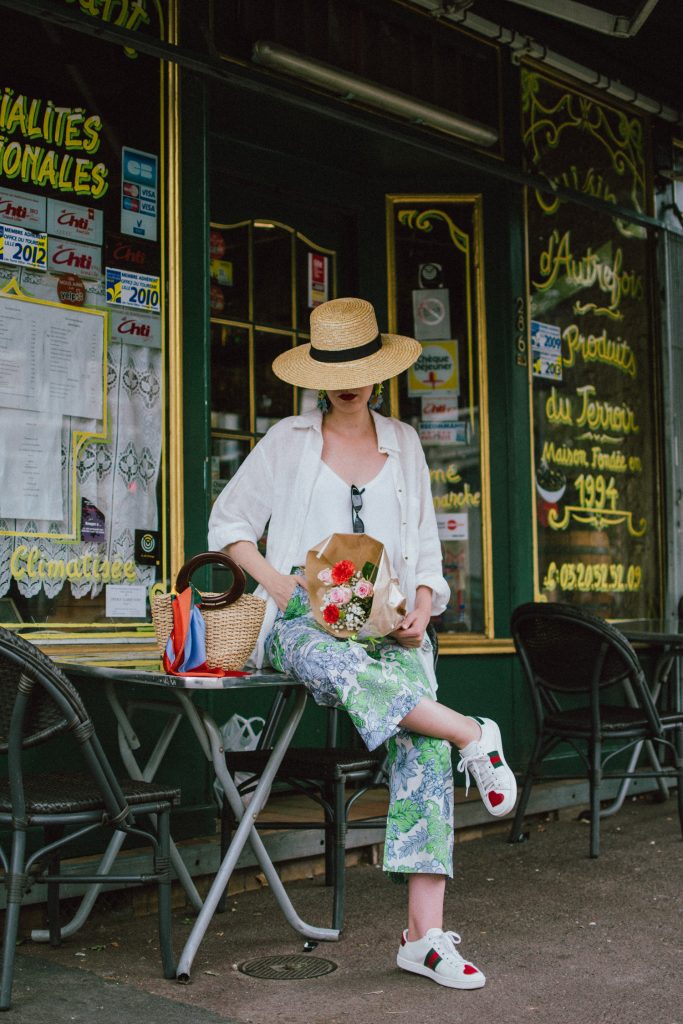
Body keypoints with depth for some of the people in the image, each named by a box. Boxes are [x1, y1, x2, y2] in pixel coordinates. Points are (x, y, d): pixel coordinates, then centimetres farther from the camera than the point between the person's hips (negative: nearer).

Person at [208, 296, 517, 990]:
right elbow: (228, 521, 12)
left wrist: (422, 605, 0)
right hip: (301, 621, -2)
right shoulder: (288, 441, 10)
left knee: (422, 742, -24)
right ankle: (473, 737, -25)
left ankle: (425, 936, -25)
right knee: (338, 666, -42)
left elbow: (425, 542, 20)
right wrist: (276, 582, -6)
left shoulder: (403, 443, 18)